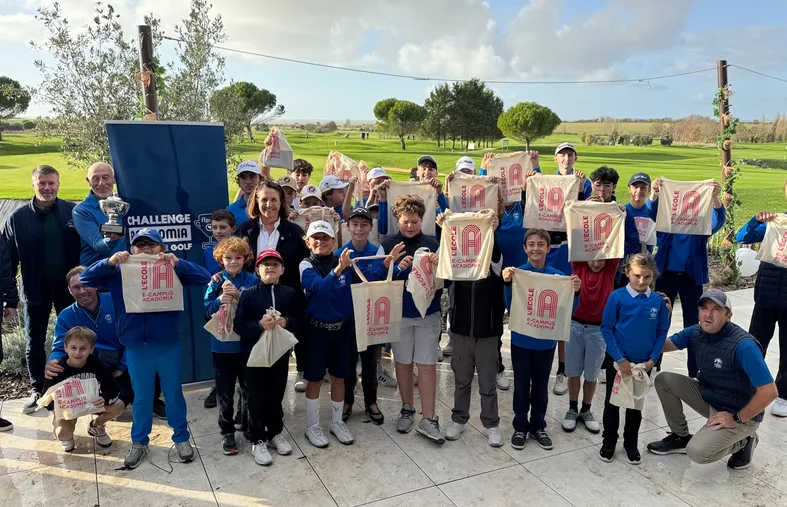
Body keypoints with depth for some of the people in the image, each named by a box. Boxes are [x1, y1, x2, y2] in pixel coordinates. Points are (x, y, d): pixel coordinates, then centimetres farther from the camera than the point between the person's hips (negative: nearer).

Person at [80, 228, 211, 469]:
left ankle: (181, 438, 30)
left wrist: (178, 263, -28)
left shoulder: (172, 270, -4)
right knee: (141, 397, 16)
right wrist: (109, 262, -20)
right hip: (136, 348, 1)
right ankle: (139, 442, 33)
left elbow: (205, 277, -14)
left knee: (173, 393, 14)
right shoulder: (120, 273, 1)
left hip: (169, 346, -1)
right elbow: (85, 279, -4)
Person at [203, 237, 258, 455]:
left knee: (249, 386, 15)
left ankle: (246, 421, 37)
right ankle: (227, 431, 20)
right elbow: (207, 310, -6)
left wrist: (238, 296, -24)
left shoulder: (252, 280, -3)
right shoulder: (215, 281, -2)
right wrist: (220, 300, -25)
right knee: (225, 391, 8)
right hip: (222, 343, 0)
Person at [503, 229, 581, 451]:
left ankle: (538, 426, 32)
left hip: (546, 341, 2)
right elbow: (510, 306, -16)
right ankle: (520, 427, 26)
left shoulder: (558, 276, -6)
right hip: (521, 340, -1)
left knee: (541, 386, 15)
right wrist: (508, 283, -32)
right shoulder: (517, 273, -10)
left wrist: (576, 292, -25)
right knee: (521, 386, 10)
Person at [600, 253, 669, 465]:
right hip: (617, 361, -2)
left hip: (643, 363, 2)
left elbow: (662, 333, 1)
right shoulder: (617, 297, -14)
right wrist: (620, 359, -15)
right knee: (612, 403, 12)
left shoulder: (658, 301, -6)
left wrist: (652, 359, -8)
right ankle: (609, 442, 29)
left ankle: (631, 444, 33)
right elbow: (606, 329, -13)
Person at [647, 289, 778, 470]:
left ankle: (743, 442, 6)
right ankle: (680, 437, 12)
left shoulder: (743, 346, -29)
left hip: (739, 413, -7)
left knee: (698, 452, -24)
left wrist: (737, 419, -20)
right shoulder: (695, 332, -6)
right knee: (664, 380, -5)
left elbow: (769, 391, -29)